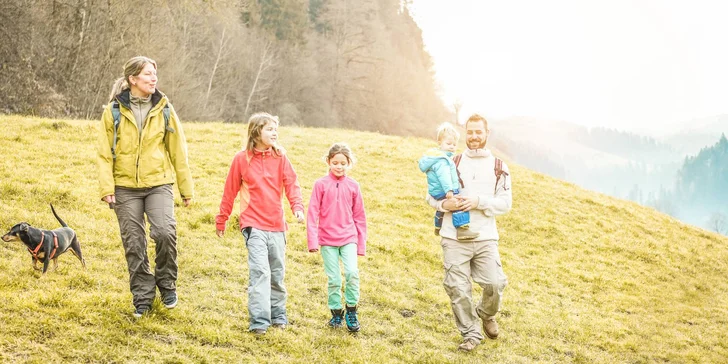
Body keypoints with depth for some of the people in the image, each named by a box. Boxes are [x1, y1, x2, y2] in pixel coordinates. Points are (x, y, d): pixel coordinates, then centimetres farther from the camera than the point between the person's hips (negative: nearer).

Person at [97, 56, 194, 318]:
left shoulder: (164, 110, 3)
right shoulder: (114, 111, 0)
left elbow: (178, 151, 7)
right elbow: (104, 152, 1)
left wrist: (186, 188, 7)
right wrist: (106, 187, -9)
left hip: (159, 183, 0)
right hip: (125, 187, 0)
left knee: (165, 232, -18)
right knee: (134, 244, 4)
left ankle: (166, 284, 6)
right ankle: (142, 296, 18)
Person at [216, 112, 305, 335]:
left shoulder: (280, 157, 4)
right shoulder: (242, 159, -1)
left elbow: (291, 184, -3)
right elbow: (230, 191, 5)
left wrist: (297, 207, -21)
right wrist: (221, 221, 11)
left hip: (276, 225, 3)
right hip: (253, 225, -3)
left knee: (278, 274, 13)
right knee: (259, 271, -15)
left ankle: (278, 315, 29)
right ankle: (259, 322, -13)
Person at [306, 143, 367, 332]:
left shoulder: (353, 186, 4)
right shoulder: (321, 184, -2)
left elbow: (359, 216, 9)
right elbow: (313, 213, -2)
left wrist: (361, 243, 9)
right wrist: (313, 240, -8)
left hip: (349, 238, 1)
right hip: (327, 239, -1)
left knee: (352, 272, -17)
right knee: (334, 279, 2)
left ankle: (351, 310, 0)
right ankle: (336, 312, 20)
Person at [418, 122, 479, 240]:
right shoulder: (441, 160, -19)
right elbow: (444, 176, -30)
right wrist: (449, 190, -37)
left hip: (438, 193, 12)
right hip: (443, 192, -12)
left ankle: (438, 227, 55)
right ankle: (462, 229, -39)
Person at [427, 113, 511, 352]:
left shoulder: (499, 168, 7)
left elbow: (505, 203, 1)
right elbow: (431, 195, 9)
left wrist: (479, 201, -14)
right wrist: (445, 204, -13)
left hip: (486, 238, 0)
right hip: (454, 238, 0)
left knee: (495, 283, -5)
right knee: (458, 288, -1)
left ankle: (487, 314, 29)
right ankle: (471, 334, 16)